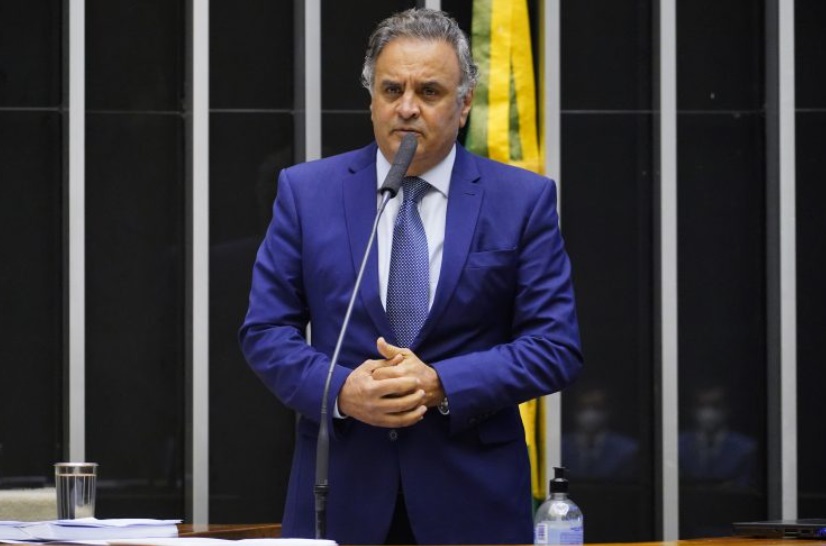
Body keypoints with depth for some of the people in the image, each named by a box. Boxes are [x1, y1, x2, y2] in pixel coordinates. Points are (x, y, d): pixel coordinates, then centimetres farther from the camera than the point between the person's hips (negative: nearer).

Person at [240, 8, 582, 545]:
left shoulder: (523, 199, 2)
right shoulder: (307, 192, 5)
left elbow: (555, 346, -2)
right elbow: (266, 331, 4)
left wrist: (441, 385, -15)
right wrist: (341, 390, -14)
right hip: (341, 492, 1)